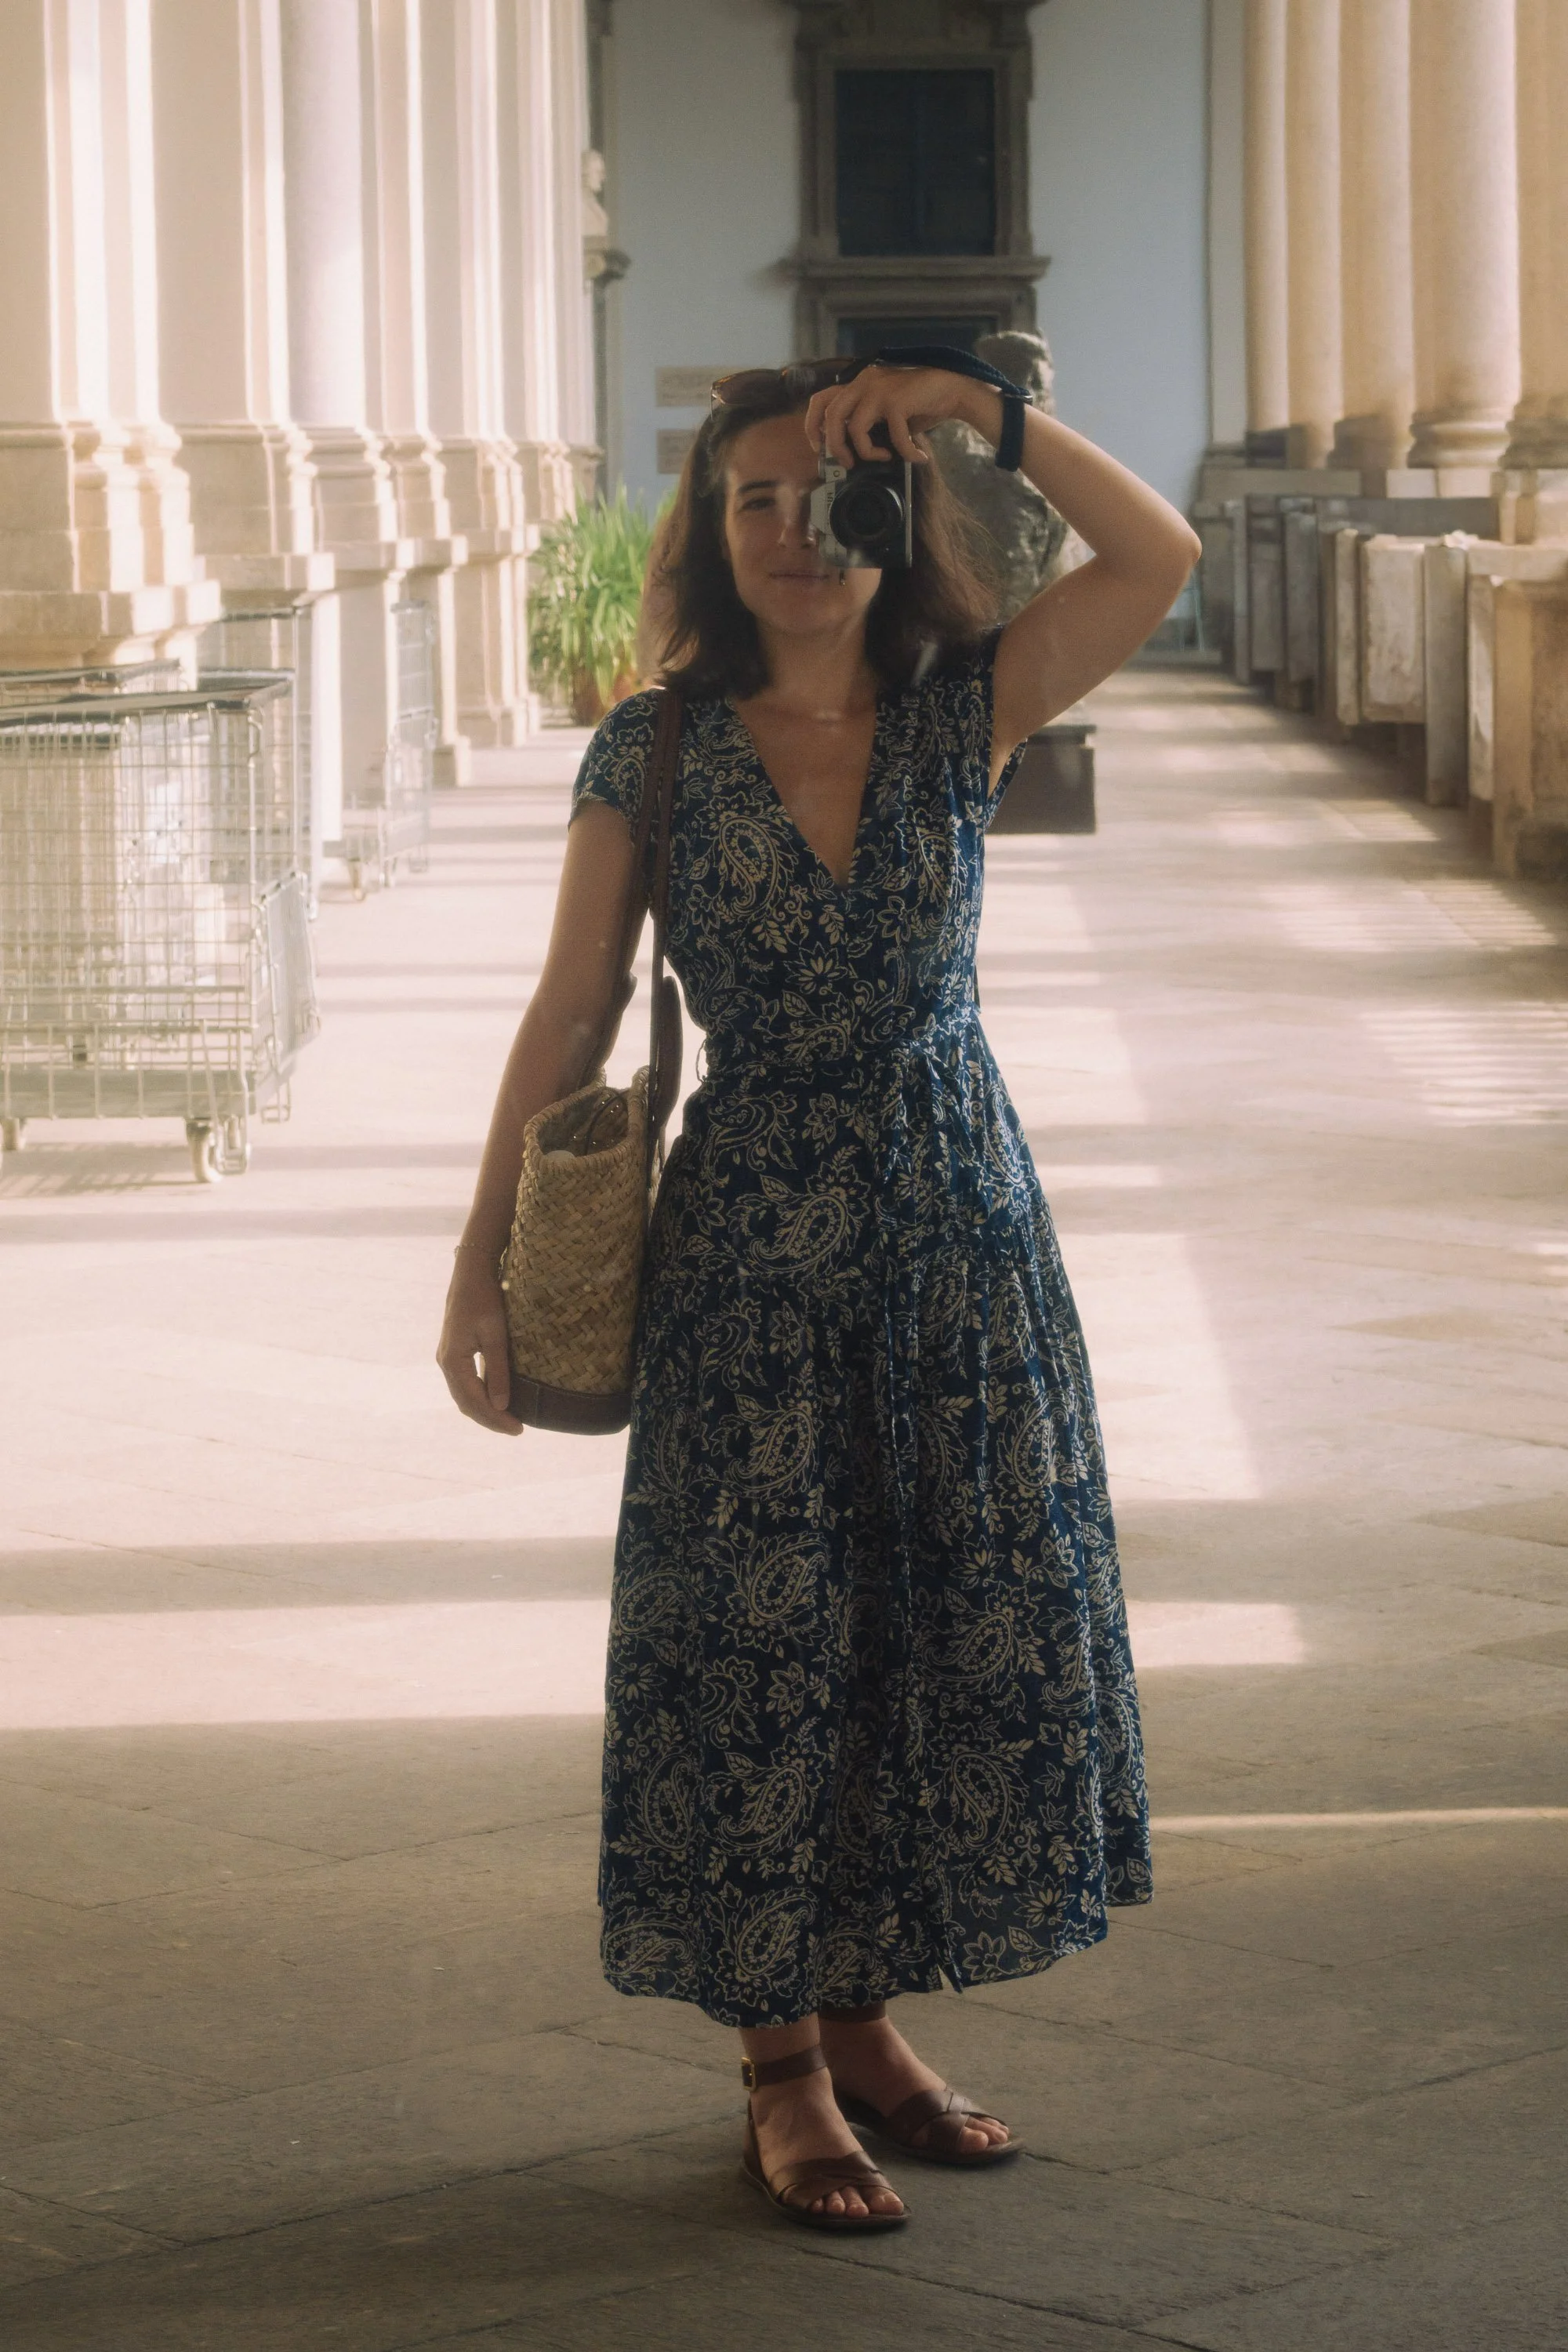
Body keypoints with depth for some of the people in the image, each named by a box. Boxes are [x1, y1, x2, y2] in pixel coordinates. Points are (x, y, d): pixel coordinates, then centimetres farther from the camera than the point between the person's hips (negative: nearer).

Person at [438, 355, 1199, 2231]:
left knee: (957, 1623, 8)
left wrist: (981, 405, -17)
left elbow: (1159, 557, -11)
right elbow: (564, 1015, 0)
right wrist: (482, 1260, -3)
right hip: (752, 1249, -2)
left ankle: (864, 2019, 24)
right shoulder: (654, 753, -3)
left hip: (959, 1228, 3)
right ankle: (782, 2071, 14)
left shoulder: (963, 713, 1)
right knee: (759, 1647, 2)